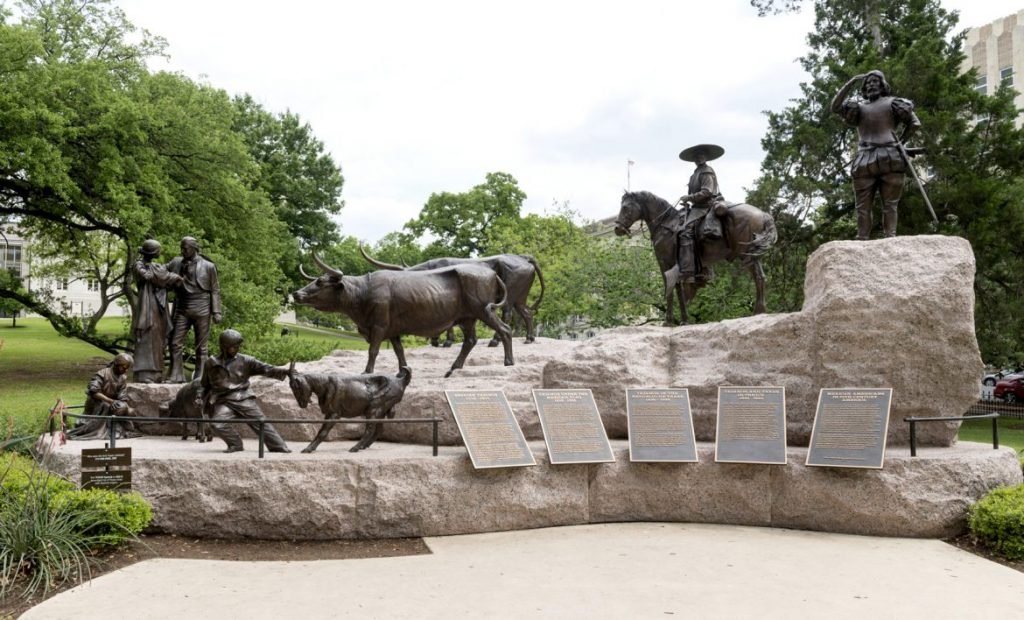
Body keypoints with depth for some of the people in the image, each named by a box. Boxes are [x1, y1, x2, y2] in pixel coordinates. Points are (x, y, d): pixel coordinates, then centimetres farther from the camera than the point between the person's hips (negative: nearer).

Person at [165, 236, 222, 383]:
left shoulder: (208, 266, -2)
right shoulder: (176, 262, 7)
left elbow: (215, 290, 0)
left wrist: (216, 311, -6)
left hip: (201, 310, -3)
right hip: (182, 310, 4)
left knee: (201, 346, 2)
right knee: (175, 343, -1)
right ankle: (176, 376, 6)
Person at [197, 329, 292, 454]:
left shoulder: (245, 361, 3)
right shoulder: (211, 363, 10)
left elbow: (265, 369, -5)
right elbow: (204, 384, 22)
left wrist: (284, 371, -19)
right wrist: (200, 397, 5)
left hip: (244, 400, -1)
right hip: (224, 402, 1)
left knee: (261, 423, -6)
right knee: (217, 423, -24)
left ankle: (281, 448, 0)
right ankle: (235, 444, 0)